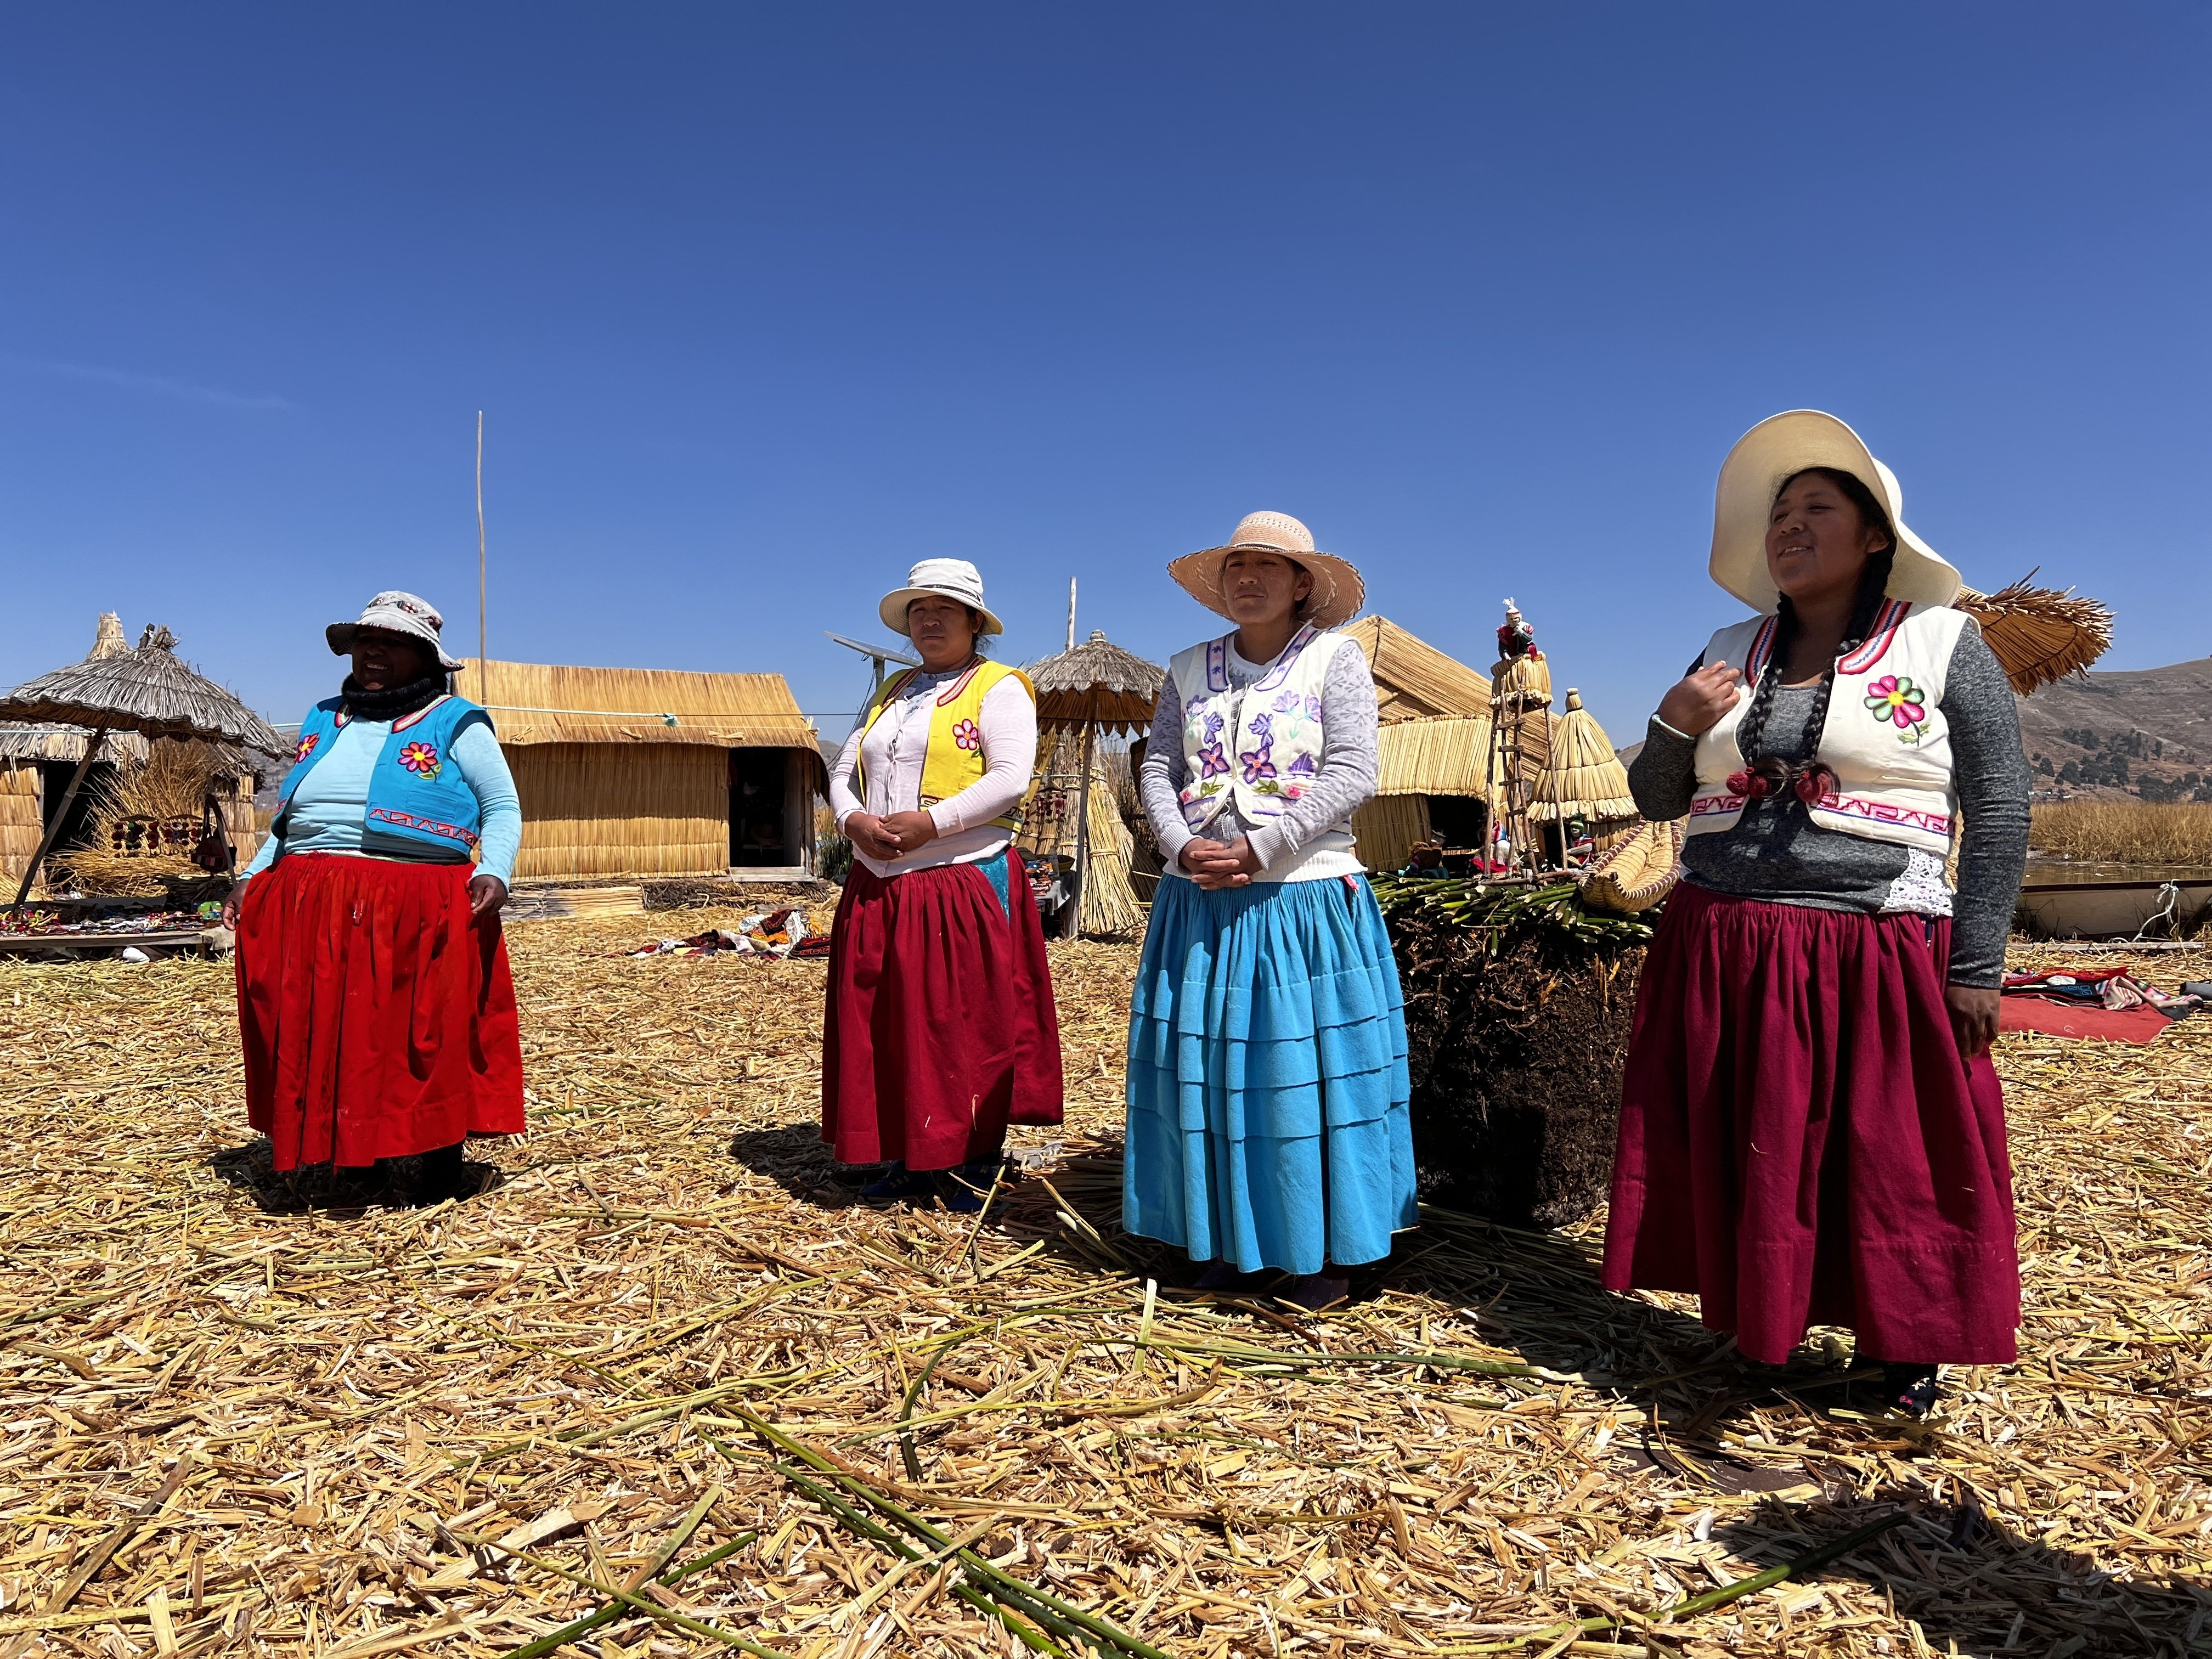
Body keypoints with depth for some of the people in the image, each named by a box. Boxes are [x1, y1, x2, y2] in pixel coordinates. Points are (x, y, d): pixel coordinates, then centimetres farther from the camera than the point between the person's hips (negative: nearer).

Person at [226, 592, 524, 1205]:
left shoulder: (455, 723, 3)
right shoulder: (323, 722, 20)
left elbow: (503, 808, -1)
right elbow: (290, 817, 25)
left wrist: (494, 873, -18)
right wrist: (253, 875, 13)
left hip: (418, 912, -5)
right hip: (310, 908, 6)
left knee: (430, 1037, -3)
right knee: (326, 1039, 8)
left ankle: (443, 1158, 9)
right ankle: (347, 1150, 22)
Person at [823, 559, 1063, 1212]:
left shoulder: (999, 688, -1)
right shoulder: (892, 692, 20)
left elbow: (1011, 778, -14)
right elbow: (844, 768, 15)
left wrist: (929, 822, -20)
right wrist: (853, 819, -6)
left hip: (965, 887, -6)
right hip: (879, 889, 7)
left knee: (968, 1027, -1)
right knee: (887, 1025, 9)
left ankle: (977, 1164, 12)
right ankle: (910, 1159, 22)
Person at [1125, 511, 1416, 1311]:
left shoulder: (1334, 658, 0)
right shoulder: (1189, 669, 13)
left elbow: (1351, 774, -9)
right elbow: (1157, 769, 9)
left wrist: (1259, 848, -16)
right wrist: (1183, 846, -10)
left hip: (1303, 898, -4)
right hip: (1200, 901, 4)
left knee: (1304, 1066, -2)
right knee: (1207, 1067, 6)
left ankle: (1323, 1252, 12)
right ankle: (1230, 1241, 20)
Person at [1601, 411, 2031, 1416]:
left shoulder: (1944, 645, 0)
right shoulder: (1732, 654, 11)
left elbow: (1999, 813, -3)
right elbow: (1657, 801, 14)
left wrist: (1976, 966, -8)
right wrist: (1675, 726, -6)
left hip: (1873, 957, -3)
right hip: (1722, 954, 4)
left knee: (1891, 1163, 6)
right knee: (1745, 1156, 10)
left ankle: (1908, 1351, 26)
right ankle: (1758, 1325, 28)